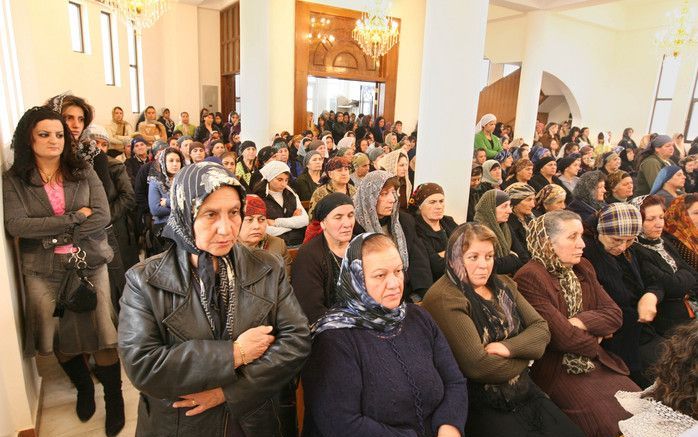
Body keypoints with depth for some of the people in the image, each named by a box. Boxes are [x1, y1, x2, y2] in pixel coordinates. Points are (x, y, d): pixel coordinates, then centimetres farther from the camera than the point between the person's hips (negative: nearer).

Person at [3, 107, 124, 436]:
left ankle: (114, 399, 19)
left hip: (90, 264, 0)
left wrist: (54, 236, -13)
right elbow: (15, 225, -14)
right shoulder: (13, 180, 0)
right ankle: (83, 388, 39)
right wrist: (76, 217, -15)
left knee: (102, 335, 1)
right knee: (61, 338, 13)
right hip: (43, 273, 1)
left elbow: (102, 217, -8)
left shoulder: (84, 172, 2)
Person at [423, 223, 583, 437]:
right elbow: (478, 365, -23)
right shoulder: (444, 299, -17)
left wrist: (509, 347, -16)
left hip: (526, 391, 7)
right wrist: (524, 356, -5)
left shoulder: (503, 286, 9)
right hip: (481, 405, -7)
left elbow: (541, 329, 4)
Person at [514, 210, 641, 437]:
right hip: (556, 369, -7)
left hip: (595, 361, 7)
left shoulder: (583, 268, 8)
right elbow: (561, 336, -19)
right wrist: (594, 337, -1)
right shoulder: (529, 278, -19)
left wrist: (579, 322, -15)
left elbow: (614, 314, 2)